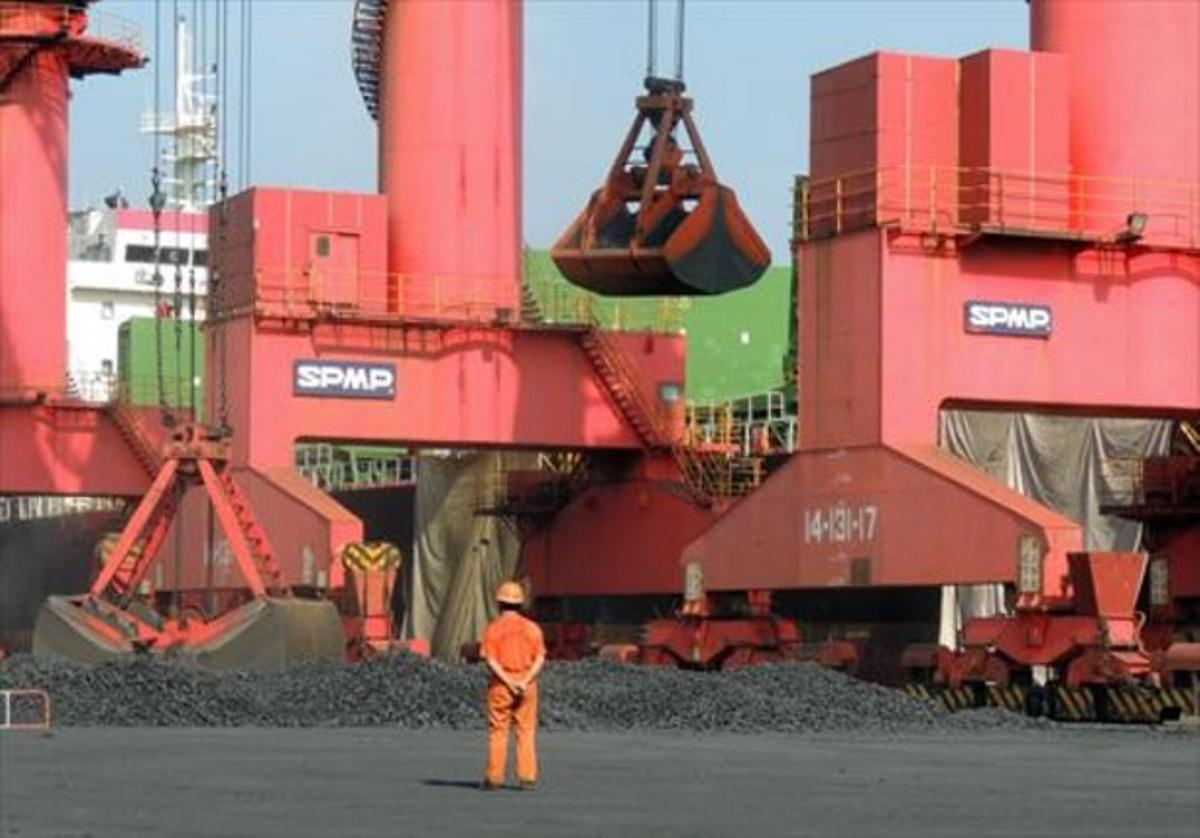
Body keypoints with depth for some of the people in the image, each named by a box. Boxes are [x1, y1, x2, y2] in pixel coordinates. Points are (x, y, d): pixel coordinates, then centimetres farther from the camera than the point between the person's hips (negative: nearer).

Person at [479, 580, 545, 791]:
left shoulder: (493, 628, -2)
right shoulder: (532, 627, 4)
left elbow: (491, 660, -11)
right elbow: (540, 658, -5)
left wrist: (509, 683, -14)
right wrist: (524, 682, -13)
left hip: (501, 683, -2)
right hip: (527, 683, 2)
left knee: (498, 731, 4)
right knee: (526, 732, 5)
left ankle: (494, 777, 3)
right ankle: (527, 777, 0)